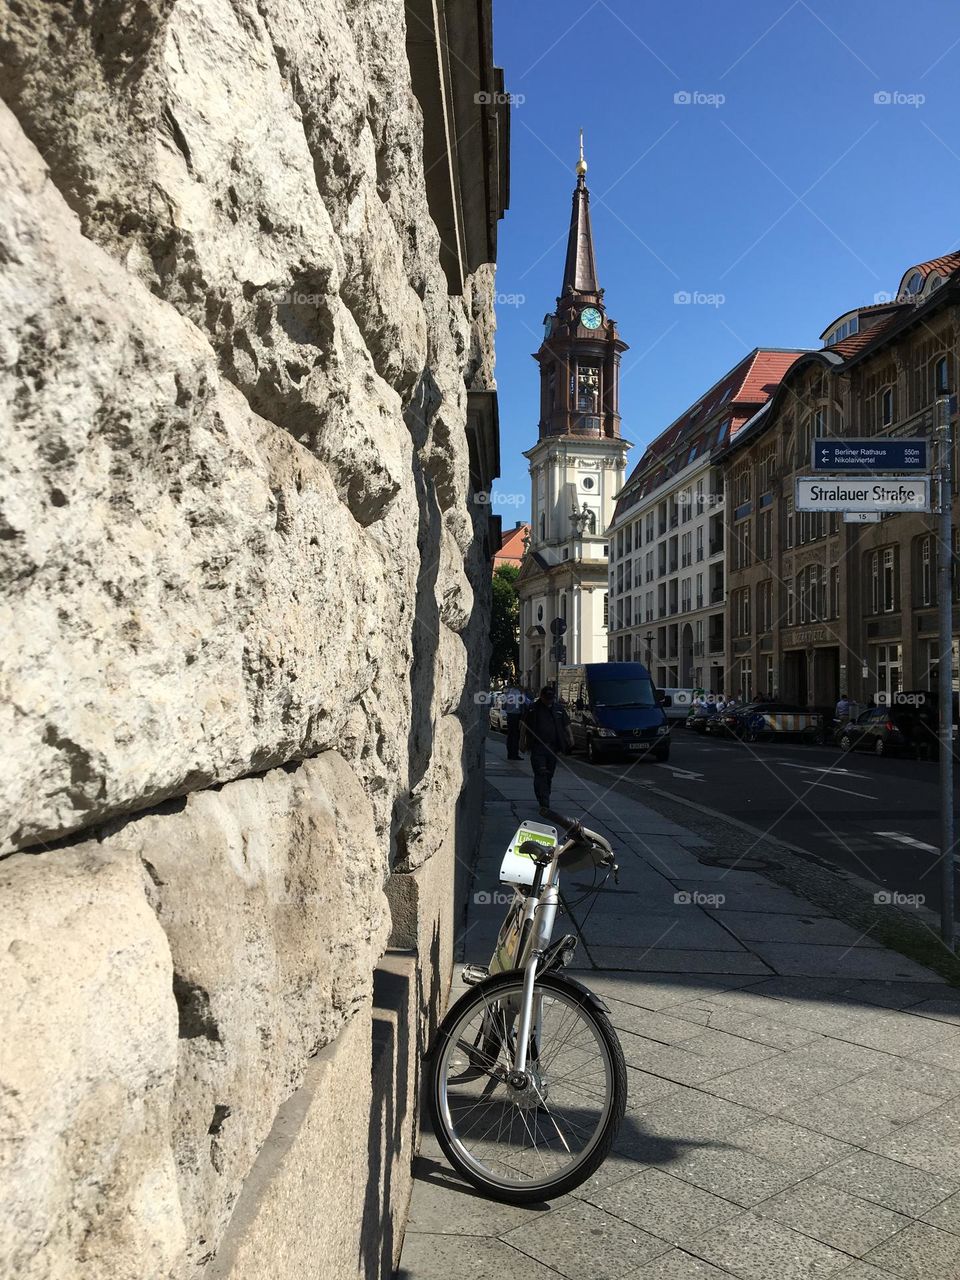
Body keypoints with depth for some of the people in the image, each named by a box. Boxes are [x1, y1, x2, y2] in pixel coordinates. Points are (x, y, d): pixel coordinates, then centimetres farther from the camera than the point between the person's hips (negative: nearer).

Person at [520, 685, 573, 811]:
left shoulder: (559, 710, 13)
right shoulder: (532, 709, 2)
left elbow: (566, 725, 17)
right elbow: (524, 726, 4)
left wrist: (570, 737, 2)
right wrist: (522, 742, 0)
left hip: (553, 747, 4)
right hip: (537, 747, -4)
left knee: (549, 775, 10)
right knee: (540, 774, -12)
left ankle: (544, 800, 23)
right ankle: (544, 802, -16)